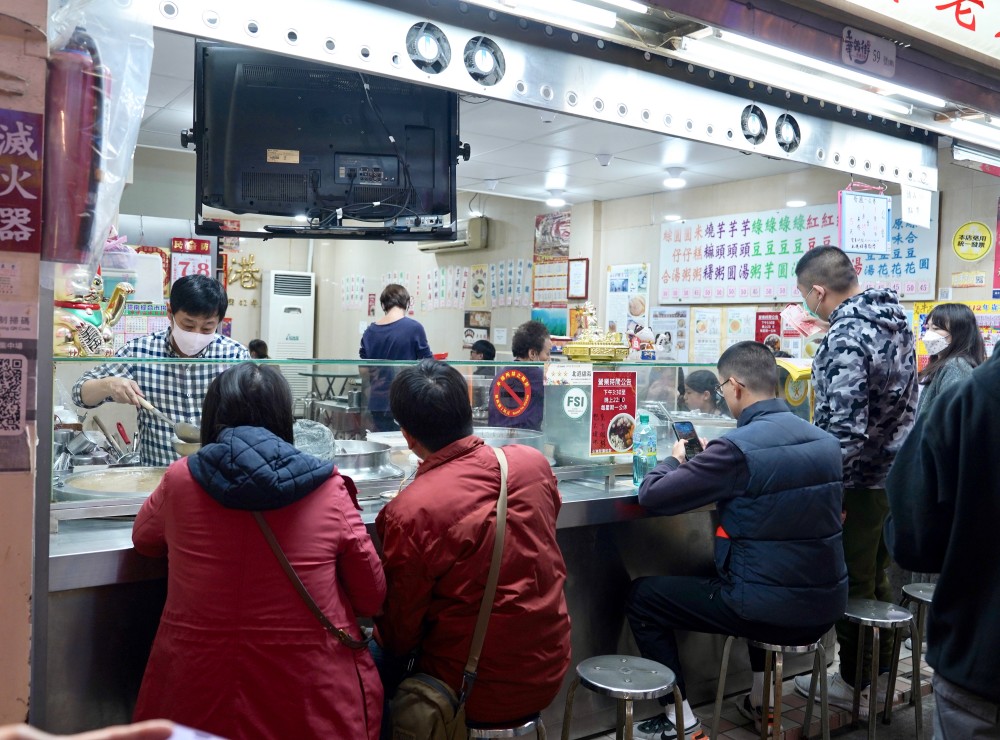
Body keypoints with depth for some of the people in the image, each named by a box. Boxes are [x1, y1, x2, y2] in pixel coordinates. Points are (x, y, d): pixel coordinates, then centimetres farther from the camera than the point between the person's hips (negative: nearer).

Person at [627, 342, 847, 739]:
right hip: (826, 605, 7)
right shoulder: (826, 441, 3)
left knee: (642, 596, 10)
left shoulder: (737, 447, -19)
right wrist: (708, 465, 20)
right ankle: (763, 700, 40)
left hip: (769, 609, -7)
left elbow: (651, 496, -14)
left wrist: (675, 460, 6)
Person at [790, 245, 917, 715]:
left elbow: (846, 428, -28)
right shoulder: (894, 318, 4)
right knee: (877, 576, 20)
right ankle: (882, 672, 33)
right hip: (895, 468, 9)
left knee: (851, 583, 6)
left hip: (862, 477, -9)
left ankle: (856, 685, 20)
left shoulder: (845, 339, -24)